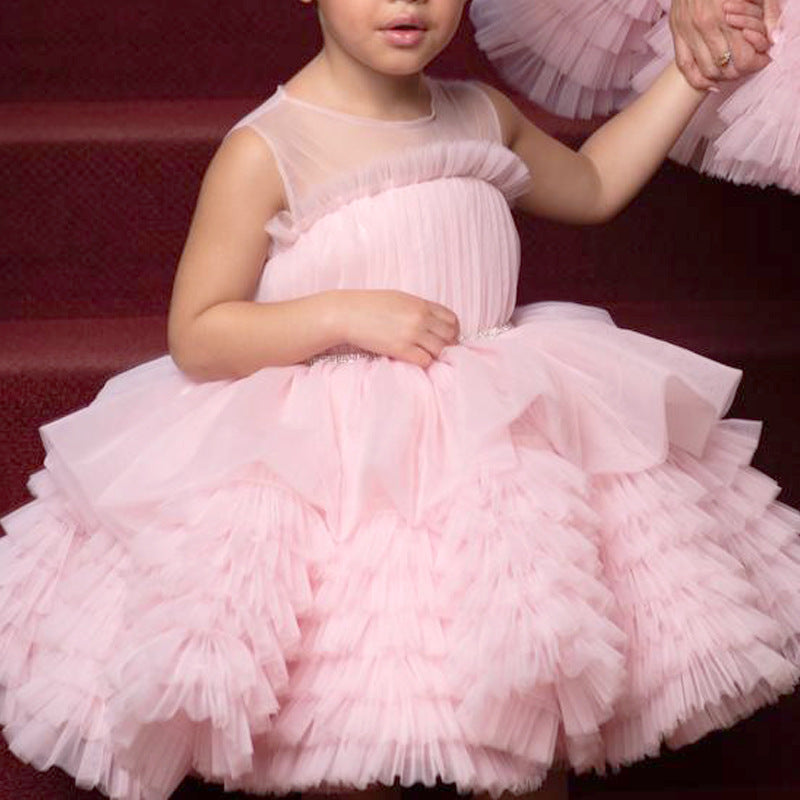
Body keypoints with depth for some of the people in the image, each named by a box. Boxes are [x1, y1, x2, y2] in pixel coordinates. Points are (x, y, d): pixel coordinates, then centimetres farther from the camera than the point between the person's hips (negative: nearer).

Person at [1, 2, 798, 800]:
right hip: (322, 458, -5)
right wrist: (345, 314, -19)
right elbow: (195, 338, -8)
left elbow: (591, 186, 29)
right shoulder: (264, 151, -9)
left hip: (492, 424, 5)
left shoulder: (482, 115, 10)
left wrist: (690, 72, 24)